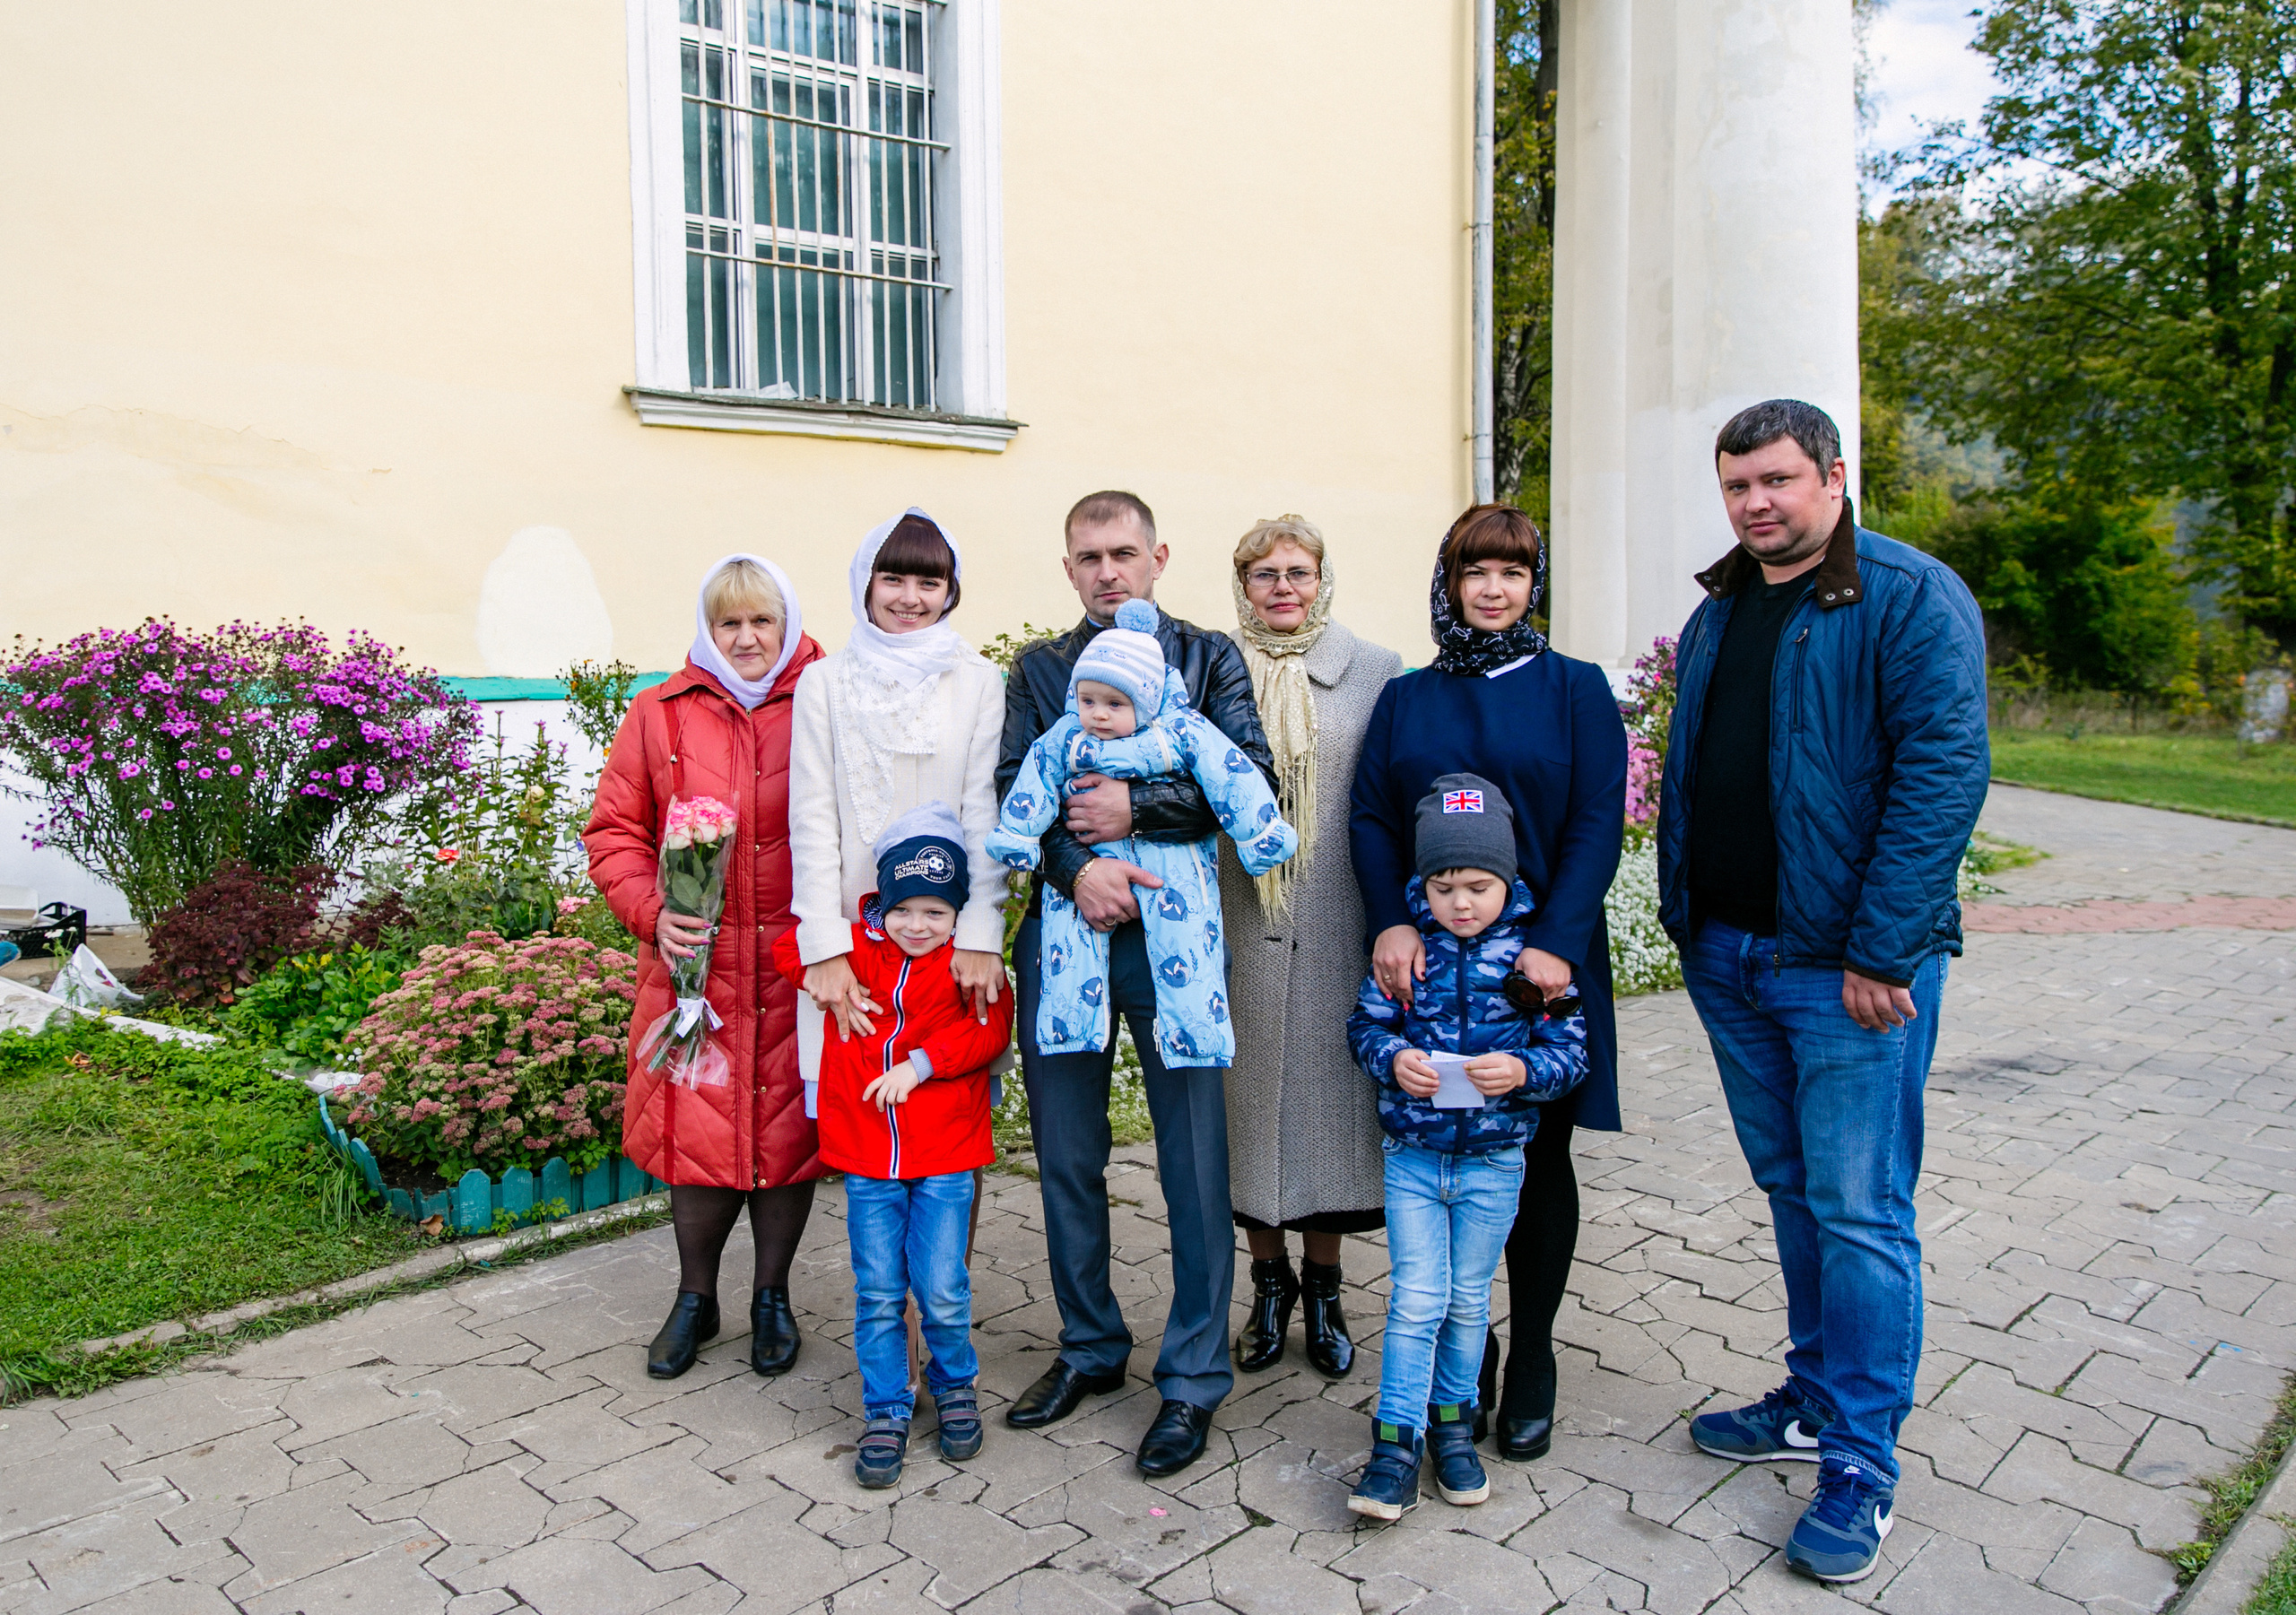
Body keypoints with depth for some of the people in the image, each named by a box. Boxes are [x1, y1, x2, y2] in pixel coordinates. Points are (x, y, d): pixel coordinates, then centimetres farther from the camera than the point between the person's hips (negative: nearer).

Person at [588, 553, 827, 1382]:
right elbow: (614, 831, 7)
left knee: (788, 1128, 9)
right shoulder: (660, 714, 4)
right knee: (699, 1131, 7)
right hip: (695, 962, 1)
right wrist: (653, 912, -9)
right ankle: (695, 1298, 30)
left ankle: (772, 1296, 30)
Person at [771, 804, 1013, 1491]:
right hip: (865, 1153, 2)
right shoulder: (852, 945, 4)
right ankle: (886, 1413, 22)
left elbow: (990, 1028, -11)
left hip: (944, 1156, -2)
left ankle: (954, 1384, 29)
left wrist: (921, 1062, -18)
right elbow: (787, 950, 17)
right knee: (878, 1294, 6)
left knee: (942, 1290, 0)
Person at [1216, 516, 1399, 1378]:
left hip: (1337, 928, 0)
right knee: (1249, 1091, 7)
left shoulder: (1377, 673, 4)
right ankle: (1270, 1282, 25)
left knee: (1329, 1088, 6)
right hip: (1238, 924, 1)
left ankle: (1323, 1287, 25)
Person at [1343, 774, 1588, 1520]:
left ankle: (1452, 1424, 32)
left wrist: (1524, 1070, -24)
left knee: (1468, 1300, 13)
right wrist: (1393, 1059, -18)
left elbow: (1571, 1047, -5)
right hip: (1412, 1154, 0)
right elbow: (1366, 1021, 2)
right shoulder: (1406, 943, -4)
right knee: (1415, 1298, 0)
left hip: (1494, 1158, 0)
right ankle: (1397, 1440, 11)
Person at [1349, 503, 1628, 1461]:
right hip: (1428, 963, 2)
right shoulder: (1406, 698, 10)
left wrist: (1555, 942, -17)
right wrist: (1391, 924, -15)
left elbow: (1597, 824, -5)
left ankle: (1531, 1365, 23)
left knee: (1537, 1160, 7)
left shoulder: (1574, 690, 4)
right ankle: (1462, 1357, 22)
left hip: (1541, 959, -1)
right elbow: (1370, 819, 2)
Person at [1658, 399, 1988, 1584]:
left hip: (1849, 967, -7)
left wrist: (1879, 952, -20)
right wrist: (1685, 918, 12)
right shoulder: (1717, 615, 13)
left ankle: (1861, 1464, 12)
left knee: (1858, 1210, -1)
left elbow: (1942, 775, -16)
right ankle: (1817, 1399, 31)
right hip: (1728, 956, 7)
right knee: (1791, 1190, 17)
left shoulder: (1912, 599, -9)